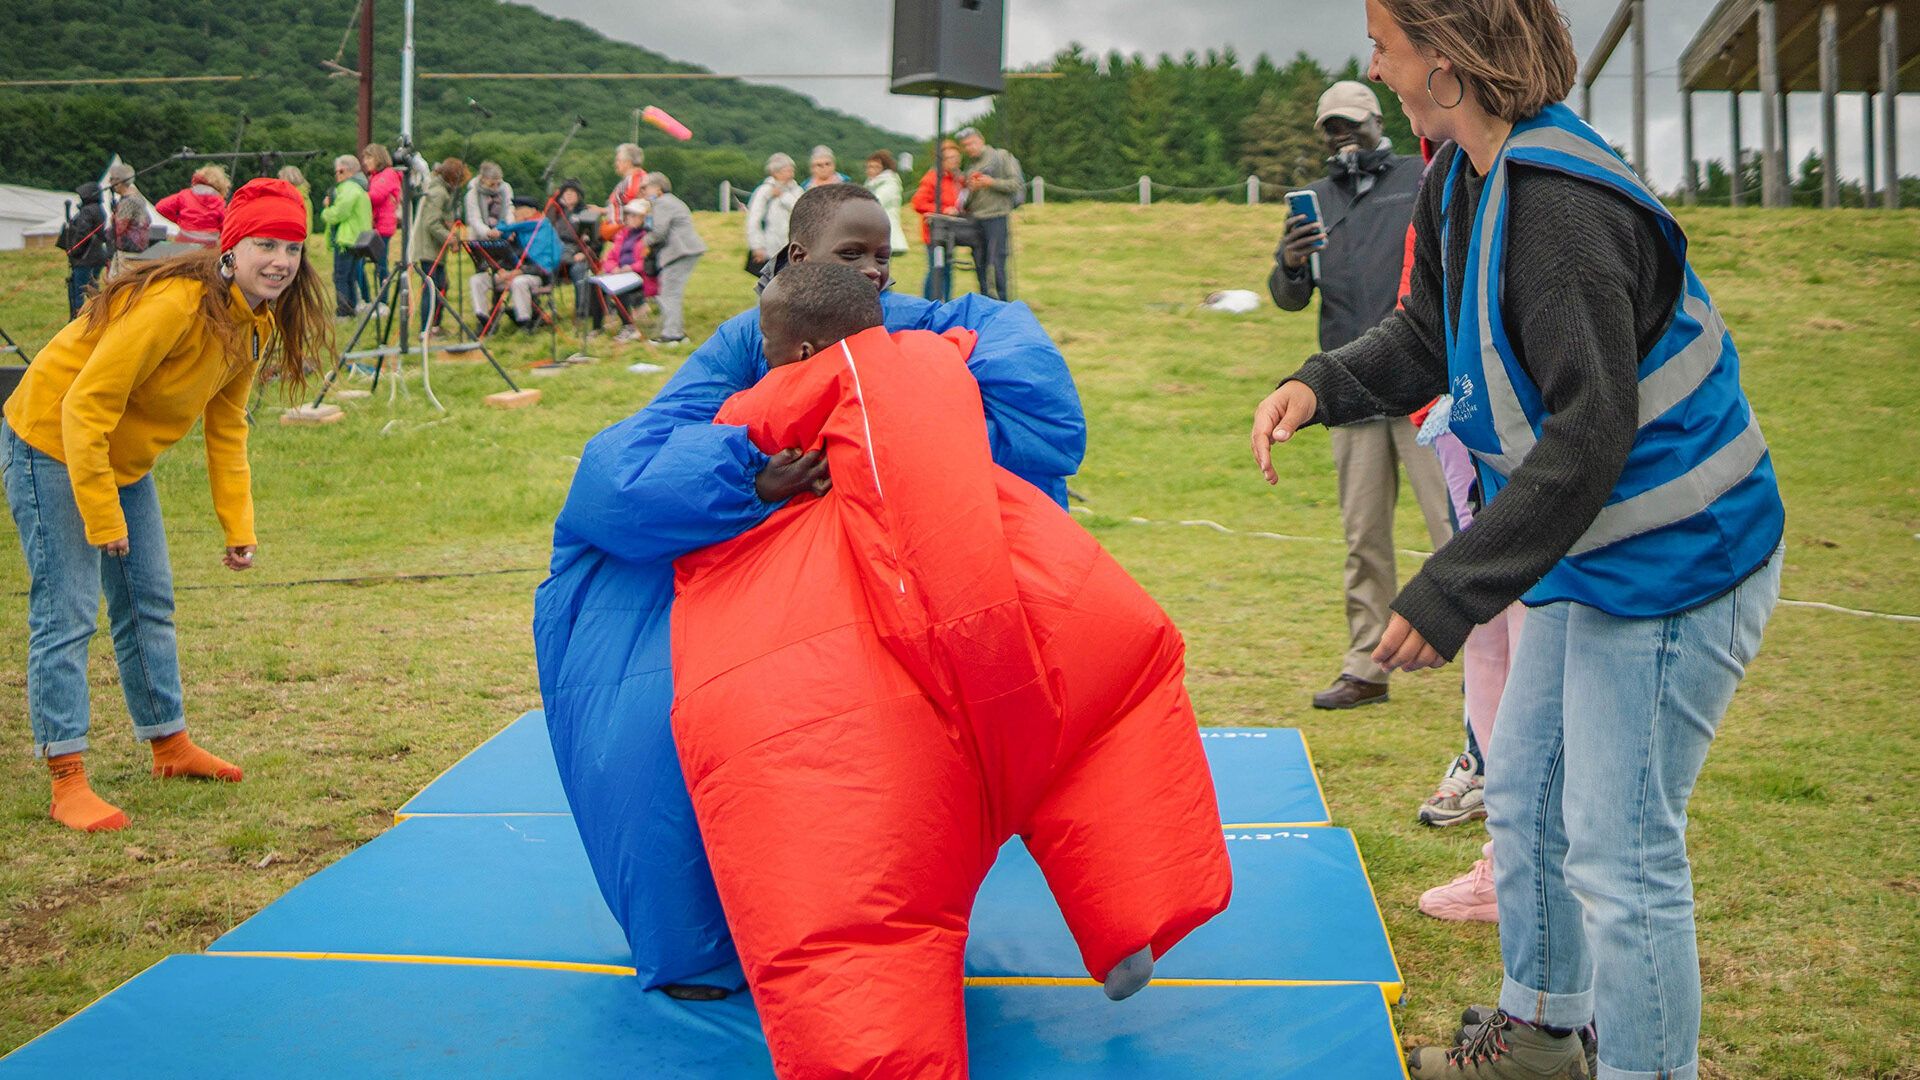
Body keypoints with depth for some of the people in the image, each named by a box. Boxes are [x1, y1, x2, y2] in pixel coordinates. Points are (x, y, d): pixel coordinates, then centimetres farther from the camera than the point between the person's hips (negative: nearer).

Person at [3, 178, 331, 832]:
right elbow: (86, 404, -29)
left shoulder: (255, 325, -3)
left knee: (149, 605, 15)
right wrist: (101, 516, -27)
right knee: (66, 613, -9)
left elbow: (225, 429, 6)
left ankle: (170, 746, 28)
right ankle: (67, 782, -5)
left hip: (125, 460, 9)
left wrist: (238, 527, 3)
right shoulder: (174, 304, -30)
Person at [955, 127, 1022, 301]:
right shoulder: (970, 168, 19)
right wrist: (970, 189, -3)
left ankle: (1001, 302, -8)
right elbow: (966, 201, 18)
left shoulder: (1001, 157, 3)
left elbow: (1017, 184, -4)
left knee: (996, 262, -12)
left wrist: (992, 183, -12)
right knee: (980, 263, 6)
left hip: (997, 216, -6)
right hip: (975, 220, 6)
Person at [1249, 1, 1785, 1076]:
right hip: (1591, 552, 10)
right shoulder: (1463, 179, 3)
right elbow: (1431, 334, 15)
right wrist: (1322, 385, -5)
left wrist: (1449, 596, -27)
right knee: (1524, 790, 21)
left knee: (1619, 854, -3)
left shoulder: (1559, 204, -28)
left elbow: (1590, 437, -30)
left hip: (1674, 563, -10)